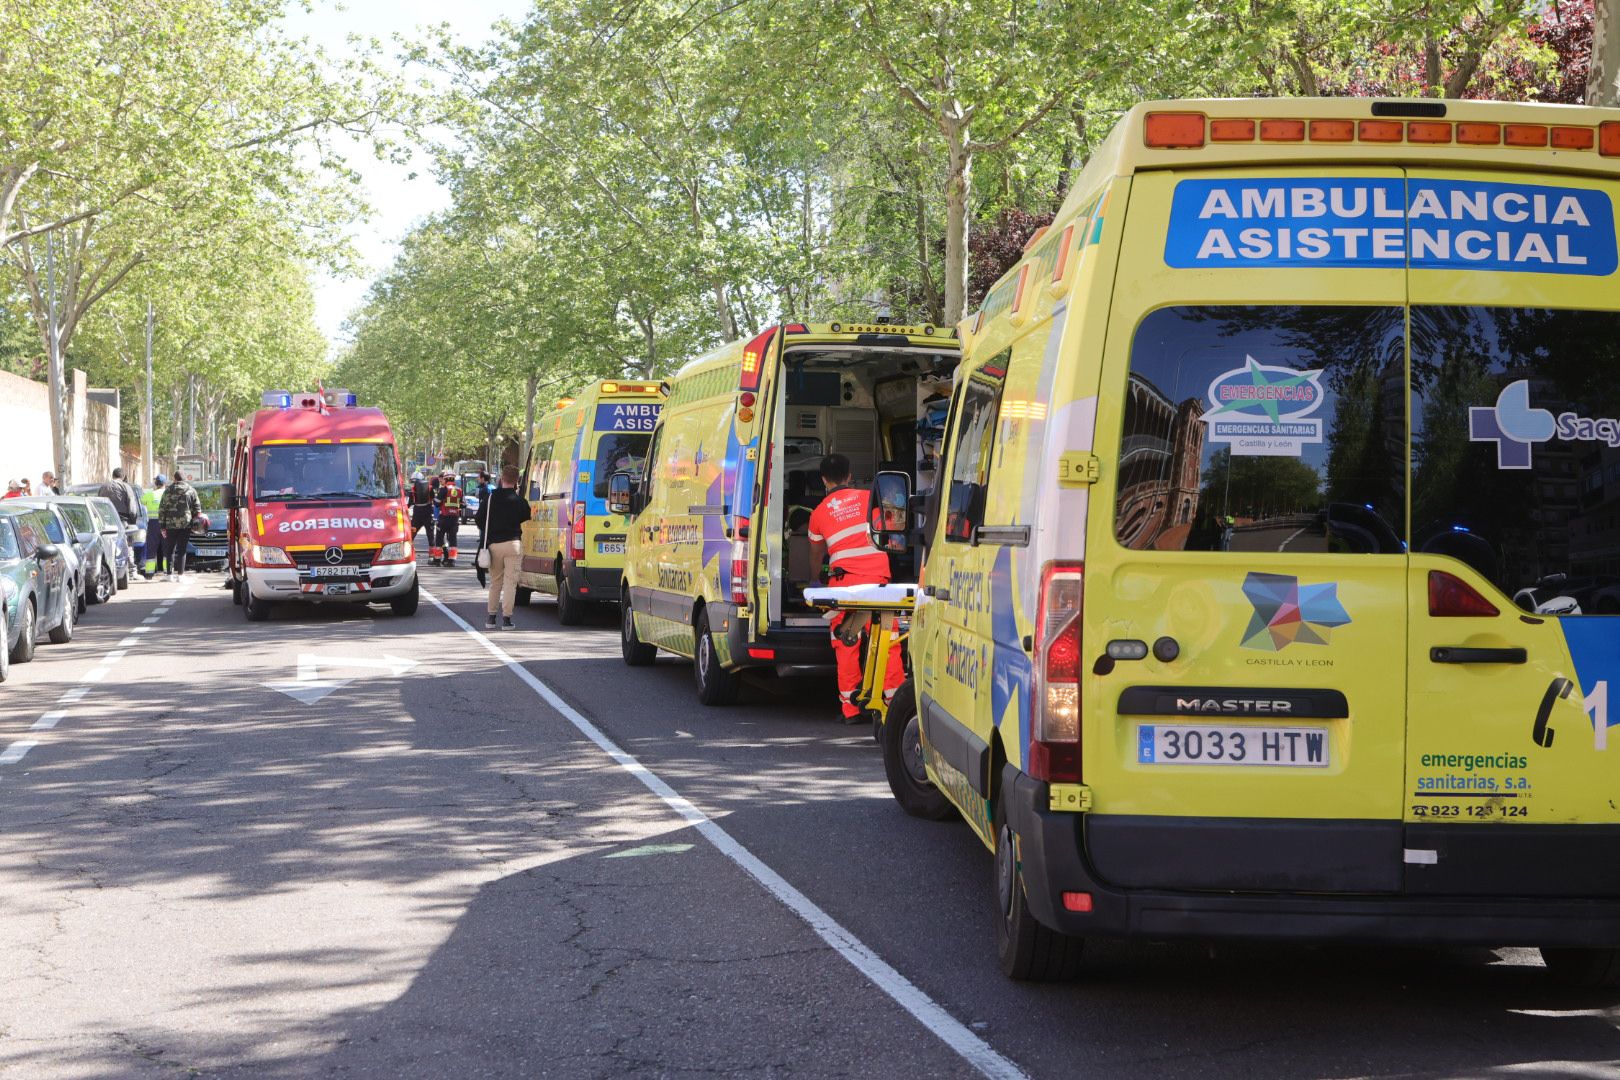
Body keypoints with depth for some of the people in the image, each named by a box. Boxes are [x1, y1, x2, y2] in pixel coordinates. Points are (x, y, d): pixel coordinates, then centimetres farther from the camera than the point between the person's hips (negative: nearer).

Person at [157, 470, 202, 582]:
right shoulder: (191, 491, 3)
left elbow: (161, 509, 4)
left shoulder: (168, 491, 4)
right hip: (186, 525, 0)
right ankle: (180, 574, 1)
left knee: (170, 550, 9)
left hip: (171, 525, 0)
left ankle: (170, 573, 4)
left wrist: (162, 526, 7)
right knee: (181, 550, 4)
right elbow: (197, 508, 3)